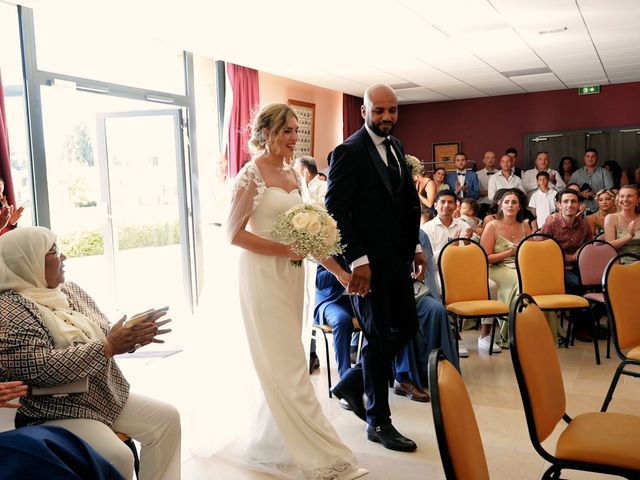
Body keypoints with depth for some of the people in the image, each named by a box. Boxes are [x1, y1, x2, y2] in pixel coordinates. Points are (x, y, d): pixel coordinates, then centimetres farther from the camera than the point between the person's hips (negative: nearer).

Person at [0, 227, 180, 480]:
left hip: (107, 396, 8)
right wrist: (109, 347, -26)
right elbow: (42, 368, -27)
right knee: (117, 457, -25)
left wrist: (133, 335, -11)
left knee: (166, 417, 0)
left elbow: (102, 336, 12)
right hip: (55, 412, -8)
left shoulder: (69, 290, 9)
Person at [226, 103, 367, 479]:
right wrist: (285, 250, -17)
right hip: (263, 275, -7)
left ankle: (270, 441, 29)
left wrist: (337, 269, 9)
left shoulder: (292, 175, 12)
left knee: (281, 365, 13)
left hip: (291, 274, 7)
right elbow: (235, 234, -12)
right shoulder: (251, 175, -10)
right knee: (288, 366, -2)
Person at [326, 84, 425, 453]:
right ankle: (378, 422, 21)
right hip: (369, 263, -8)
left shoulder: (396, 147, 13)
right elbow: (336, 211, -17)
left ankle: (352, 384, 32)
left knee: (407, 328, 13)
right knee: (379, 337, 2)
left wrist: (415, 247, 12)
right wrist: (357, 261, -20)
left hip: (397, 258, 8)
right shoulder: (349, 152, -12)